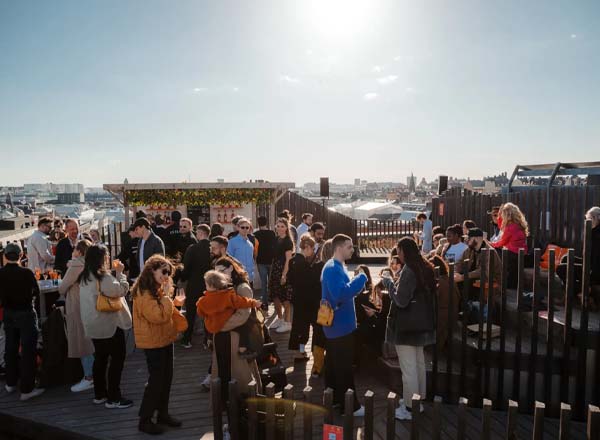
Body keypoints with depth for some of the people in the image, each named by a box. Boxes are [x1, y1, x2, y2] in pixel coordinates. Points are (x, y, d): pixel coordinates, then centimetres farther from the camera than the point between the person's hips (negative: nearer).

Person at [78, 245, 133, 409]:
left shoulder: (84, 277, 7)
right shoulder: (103, 277, -22)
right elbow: (121, 290, -22)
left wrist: (114, 273, 5)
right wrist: (120, 272, -13)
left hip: (93, 325, 9)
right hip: (110, 324, -9)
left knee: (100, 357, 18)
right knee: (117, 358, 2)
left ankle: (99, 395, 28)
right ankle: (113, 398, 6)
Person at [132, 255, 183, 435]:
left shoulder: (157, 289, 10)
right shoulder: (144, 293, -19)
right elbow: (158, 316, -27)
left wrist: (173, 302, 5)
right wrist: (166, 295, -22)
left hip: (165, 339, 9)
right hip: (153, 342, -9)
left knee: (166, 378, 15)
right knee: (156, 380, -1)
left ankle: (163, 413, 28)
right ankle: (144, 420, 13)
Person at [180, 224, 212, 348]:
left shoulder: (192, 249, -15)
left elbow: (187, 268, -13)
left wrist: (182, 278, 6)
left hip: (194, 285, -2)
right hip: (210, 286, 2)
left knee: (190, 313, 13)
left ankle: (187, 340, 20)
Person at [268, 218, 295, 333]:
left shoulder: (288, 241, -10)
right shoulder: (277, 239, 10)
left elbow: (288, 260, -14)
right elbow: (275, 257, 13)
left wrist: (284, 275, -19)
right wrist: (272, 272, 11)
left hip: (284, 270, -7)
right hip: (275, 269, 7)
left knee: (285, 298, -1)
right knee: (276, 296, 15)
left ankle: (287, 323, 11)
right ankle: (280, 318, 32)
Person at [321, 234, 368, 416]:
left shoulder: (336, 266, 11)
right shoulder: (332, 269, -21)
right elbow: (341, 294, -33)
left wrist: (357, 285, 3)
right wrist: (360, 279, -25)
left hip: (338, 324, 10)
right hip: (340, 326, -10)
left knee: (334, 364, 18)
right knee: (344, 367, 1)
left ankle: (334, 399, 30)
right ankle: (351, 405, 12)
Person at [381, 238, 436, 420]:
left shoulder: (408, 270, -22)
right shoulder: (425, 267, 6)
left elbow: (401, 300, -24)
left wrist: (388, 282, -10)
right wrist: (395, 283, 10)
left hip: (406, 327, -9)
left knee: (408, 368, 1)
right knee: (419, 363, 19)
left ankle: (410, 408, 12)